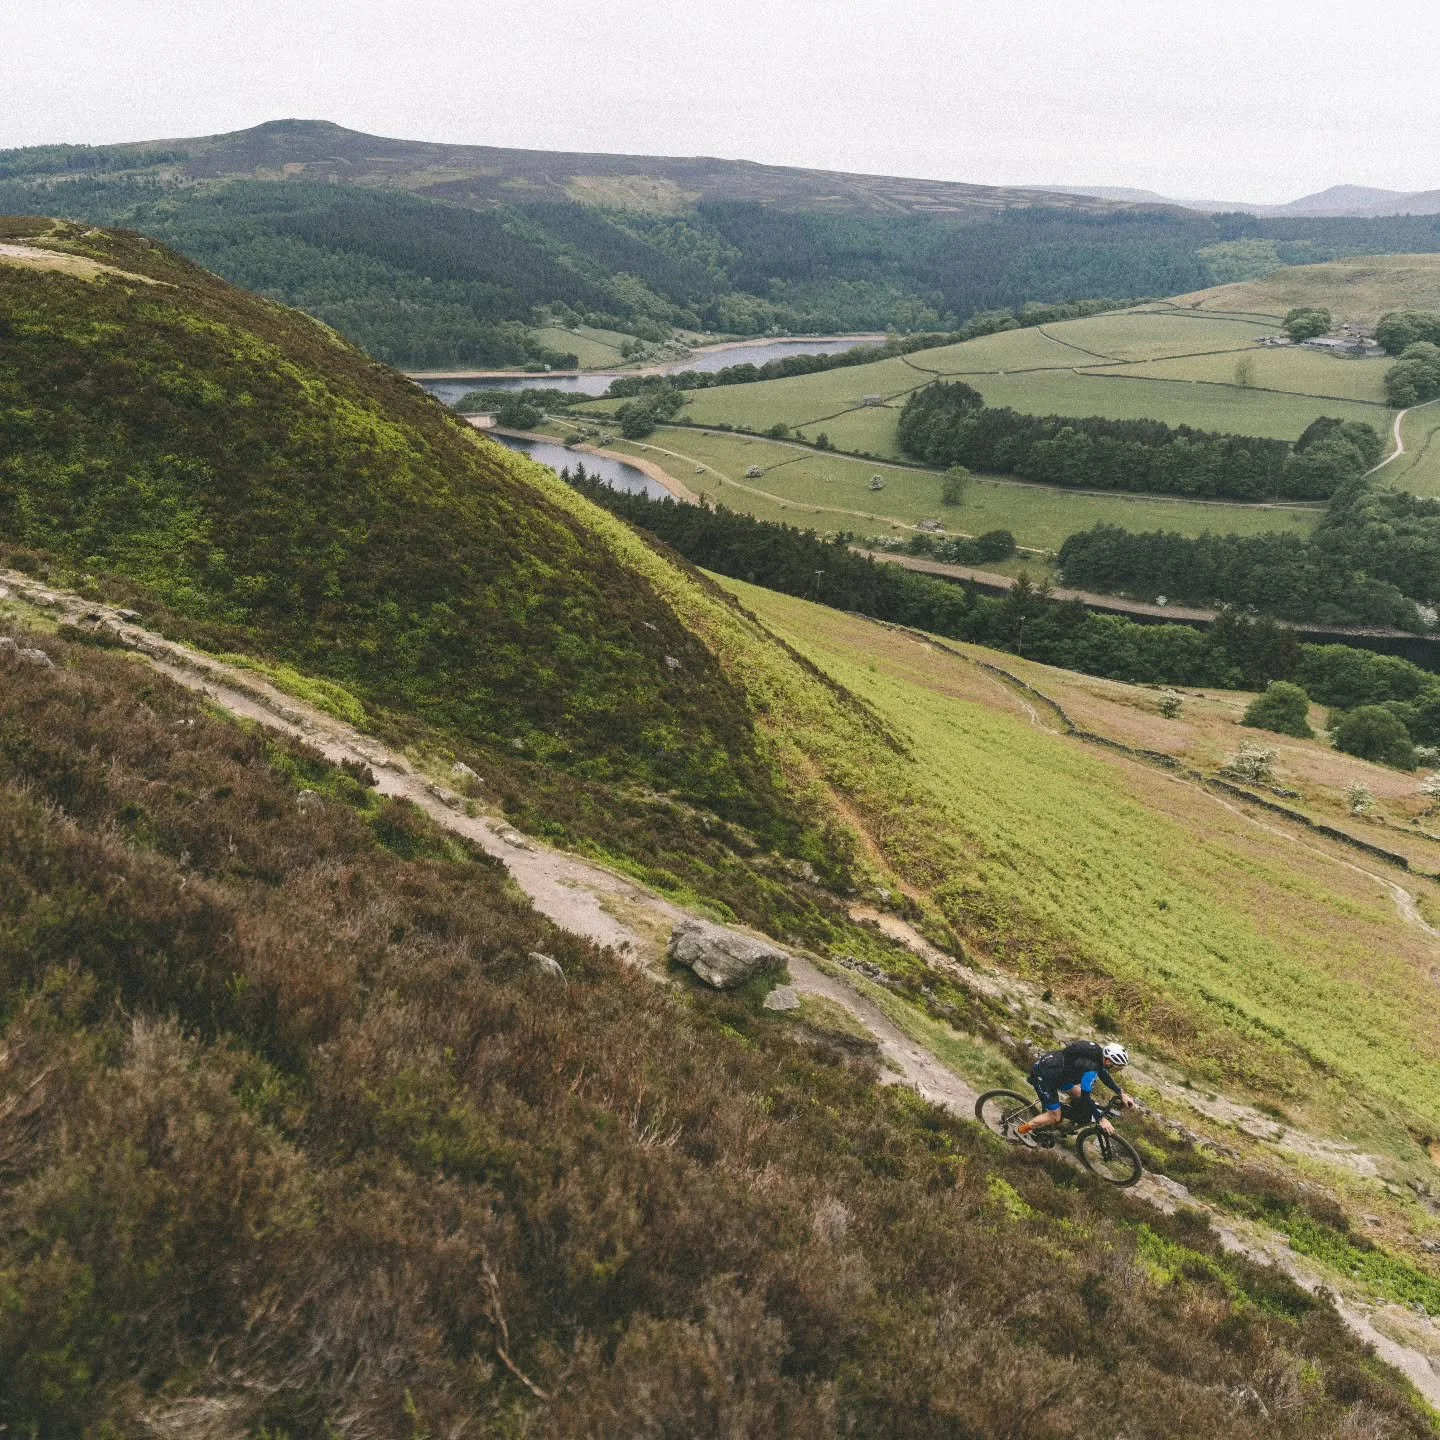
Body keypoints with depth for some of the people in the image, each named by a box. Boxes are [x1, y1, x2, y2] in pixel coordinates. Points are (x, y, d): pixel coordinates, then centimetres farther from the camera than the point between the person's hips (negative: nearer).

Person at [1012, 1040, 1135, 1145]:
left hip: (1048, 1064, 9)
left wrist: (1122, 1094, 13)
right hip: (1042, 1076, -9)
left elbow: (1104, 1074, 15)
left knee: (1078, 1094, 16)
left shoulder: (1098, 1052, -3)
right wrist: (1101, 1119, -19)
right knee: (1055, 1117, -1)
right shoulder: (1091, 1067, -29)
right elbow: (1086, 1097, -24)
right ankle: (1021, 1130, 14)